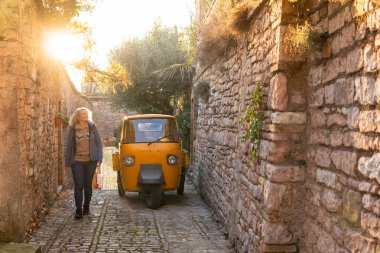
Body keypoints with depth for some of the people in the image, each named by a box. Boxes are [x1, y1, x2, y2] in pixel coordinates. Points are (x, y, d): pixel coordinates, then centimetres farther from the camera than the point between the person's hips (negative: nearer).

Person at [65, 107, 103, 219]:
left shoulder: (93, 128, 3)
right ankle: (78, 211, -2)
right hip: (77, 161, -1)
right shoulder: (72, 130, 3)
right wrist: (67, 162, 4)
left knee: (88, 185, 8)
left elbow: (99, 143, 3)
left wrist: (99, 159, -4)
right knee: (78, 185, -6)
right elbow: (69, 146, 6)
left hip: (90, 161, 1)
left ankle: (86, 208, 22)